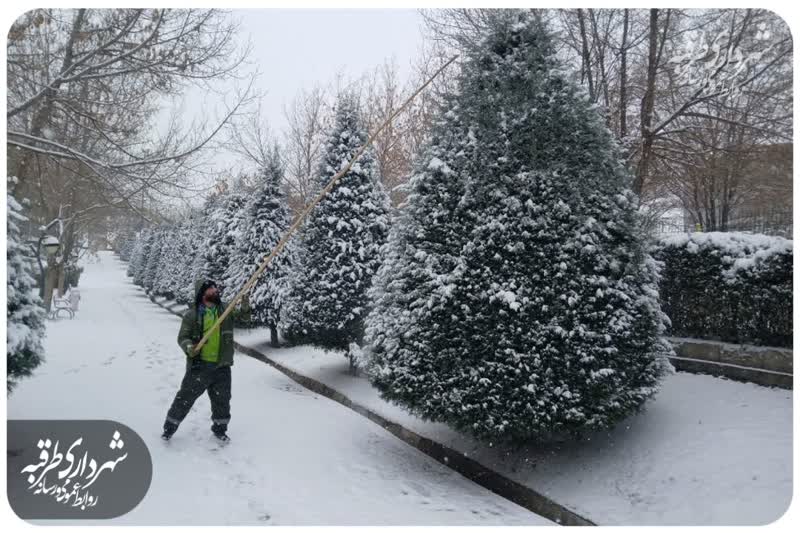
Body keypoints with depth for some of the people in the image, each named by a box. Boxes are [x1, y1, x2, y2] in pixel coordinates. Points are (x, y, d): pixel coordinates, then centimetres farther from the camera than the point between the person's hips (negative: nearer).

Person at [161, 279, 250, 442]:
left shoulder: (226, 309, 1)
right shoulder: (192, 314, -8)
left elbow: (244, 316, 1)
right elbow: (182, 337, -4)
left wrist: (245, 308, -21)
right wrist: (188, 347, -25)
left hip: (222, 366, 3)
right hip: (199, 365, -3)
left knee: (222, 400, 14)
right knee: (185, 397, 6)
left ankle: (220, 428, 34)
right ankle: (170, 426, 26)